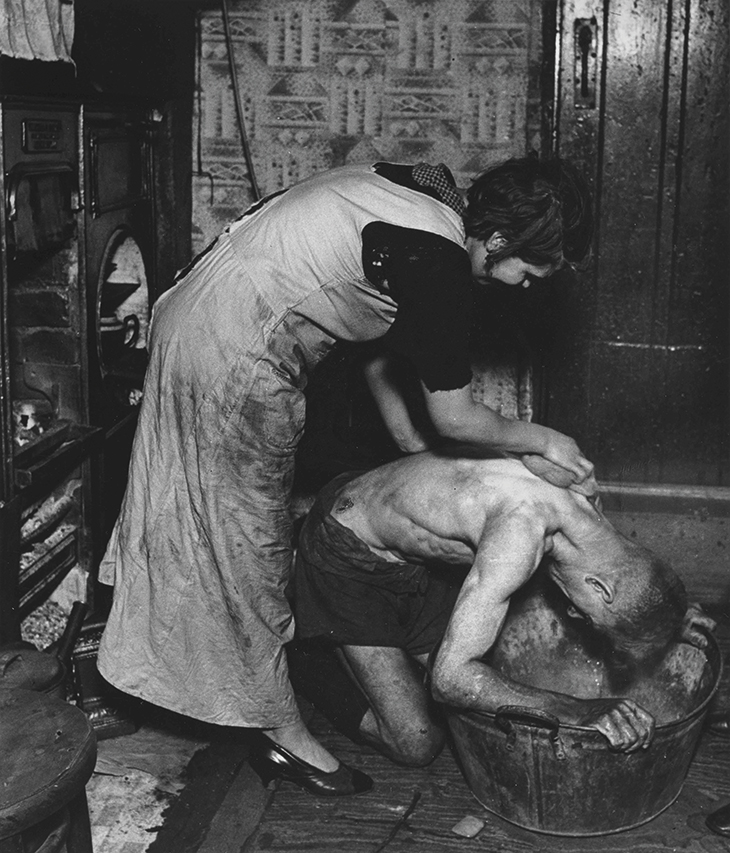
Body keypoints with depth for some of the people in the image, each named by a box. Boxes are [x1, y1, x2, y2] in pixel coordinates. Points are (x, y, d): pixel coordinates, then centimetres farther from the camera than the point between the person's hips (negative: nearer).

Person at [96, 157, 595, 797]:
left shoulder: (418, 193, 7)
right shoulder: (439, 263, -22)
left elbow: (375, 350, 16)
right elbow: (454, 418, -12)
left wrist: (414, 452, 19)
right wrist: (545, 441, 4)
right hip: (234, 357, -10)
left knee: (186, 510, 22)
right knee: (249, 536, 3)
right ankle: (283, 733, 20)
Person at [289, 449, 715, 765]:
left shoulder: (577, 485, -13)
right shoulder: (521, 530, -40)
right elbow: (451, 677, -38)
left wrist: (669, 614, -1)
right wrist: (581, 713, -39)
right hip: (345, 558, -8)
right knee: (418, 744, -9)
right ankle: (305, 660, 13)